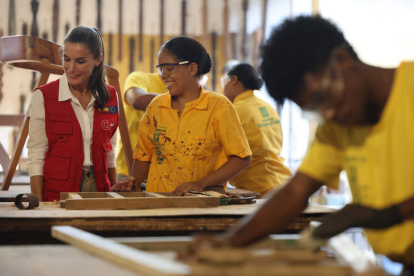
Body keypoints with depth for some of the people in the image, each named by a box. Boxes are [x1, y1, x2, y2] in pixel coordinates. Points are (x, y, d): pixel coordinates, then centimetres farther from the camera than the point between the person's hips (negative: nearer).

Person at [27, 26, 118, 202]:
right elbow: (36, 158, -6)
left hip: (99, 189, 3)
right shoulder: (43, 97, -5)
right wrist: (38, 207, -12)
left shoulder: (110, 97, 6)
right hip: (58, 193, -3)